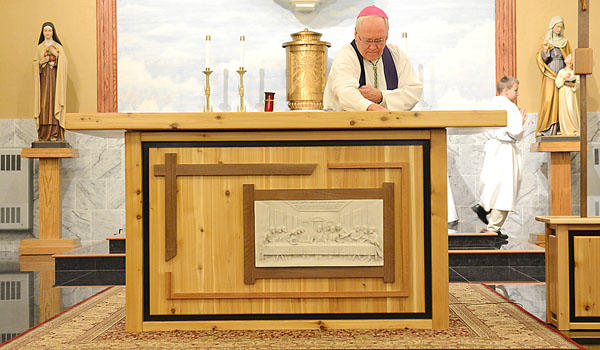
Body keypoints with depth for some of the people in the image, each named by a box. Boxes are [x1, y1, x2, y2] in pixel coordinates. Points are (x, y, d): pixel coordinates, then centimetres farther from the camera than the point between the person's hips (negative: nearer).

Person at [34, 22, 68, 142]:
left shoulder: (58, 46, 7)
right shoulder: (40, 47, 12)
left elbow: (64, 63, -1)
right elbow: (35, 63, 11)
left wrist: (56, 54, -14)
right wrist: (41, 62, -8)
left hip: (55, 77, -2)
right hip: (44, 77, 2)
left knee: (54, 102, -8)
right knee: (44, 103, -5)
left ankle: (55, 134, -9)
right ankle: (44, 134, -3)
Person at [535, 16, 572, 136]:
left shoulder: (565, 42, 10)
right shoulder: (546, 40, 1)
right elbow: (541, 59, -7)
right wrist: (545, 50, -26)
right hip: (550, 76, -3)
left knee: (560, 101, 0)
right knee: (548, 100, -11)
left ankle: (558, 128, 3)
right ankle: (546, 128, -7)